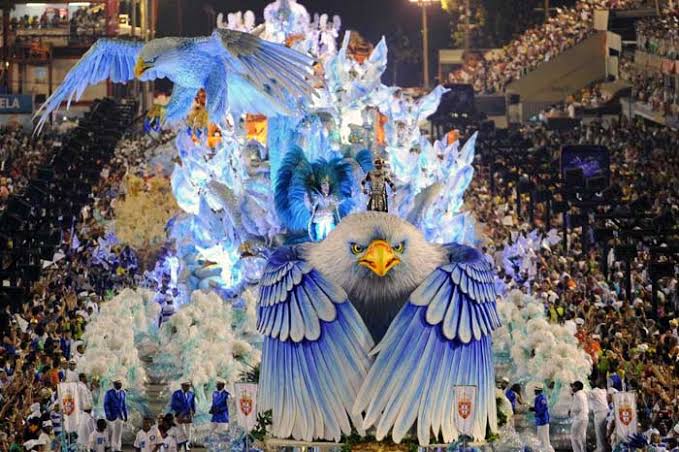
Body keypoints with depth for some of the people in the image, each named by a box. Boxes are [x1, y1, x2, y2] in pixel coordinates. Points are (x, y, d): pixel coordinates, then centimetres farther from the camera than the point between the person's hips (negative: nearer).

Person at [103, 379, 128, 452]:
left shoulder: (122, 393, 7)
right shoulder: (109, 393, -8)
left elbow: (124, 404, 12)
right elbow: (106, 404, -8)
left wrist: (125, 415, 10)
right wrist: (108, 415, -15)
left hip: (120, 416, 5)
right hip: (112, 416, -5)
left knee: (119, 432, 6)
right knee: (112, 432, -4)